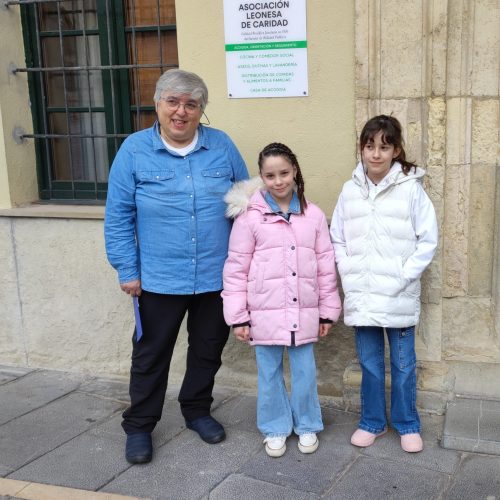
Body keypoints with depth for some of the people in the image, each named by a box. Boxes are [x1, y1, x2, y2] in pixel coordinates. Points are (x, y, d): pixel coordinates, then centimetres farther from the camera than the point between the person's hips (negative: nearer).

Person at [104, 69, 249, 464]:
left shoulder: (222, 146, 0)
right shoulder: (134, 150, -5)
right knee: (151, 355, 10)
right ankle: (139, 426, 28)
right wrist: (127, 270, -7)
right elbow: (118, 216, -4)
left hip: (217, 277, 2)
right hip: (159, 279, -2)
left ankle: (197, 410, 39)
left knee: (208, 350, 17)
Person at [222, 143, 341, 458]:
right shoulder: (250, 216, -6)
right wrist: (238, 316, -6)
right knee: (270, 374, 12)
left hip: (303, 312, 2)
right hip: (265, 313, -1)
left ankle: (307, 426, 33)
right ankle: (275, 429, 31)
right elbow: (236, 268, -4)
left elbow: (326, 266, 5)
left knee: (305, 372, 12)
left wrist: (328, 311, 6)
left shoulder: (313, 215, 1)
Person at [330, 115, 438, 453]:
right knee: (370, 364, 14)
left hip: (399, 298, -3)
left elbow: (428, 240, -6)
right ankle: (372, 422, 30)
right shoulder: (350, 190, 3)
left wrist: (404, 276, -11)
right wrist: (349, 274, -2)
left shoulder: (411, 188, -7)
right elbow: (338, 239, 8)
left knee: (403, 364, 10)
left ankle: (408, 425, 27)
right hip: (361, 296, 3)